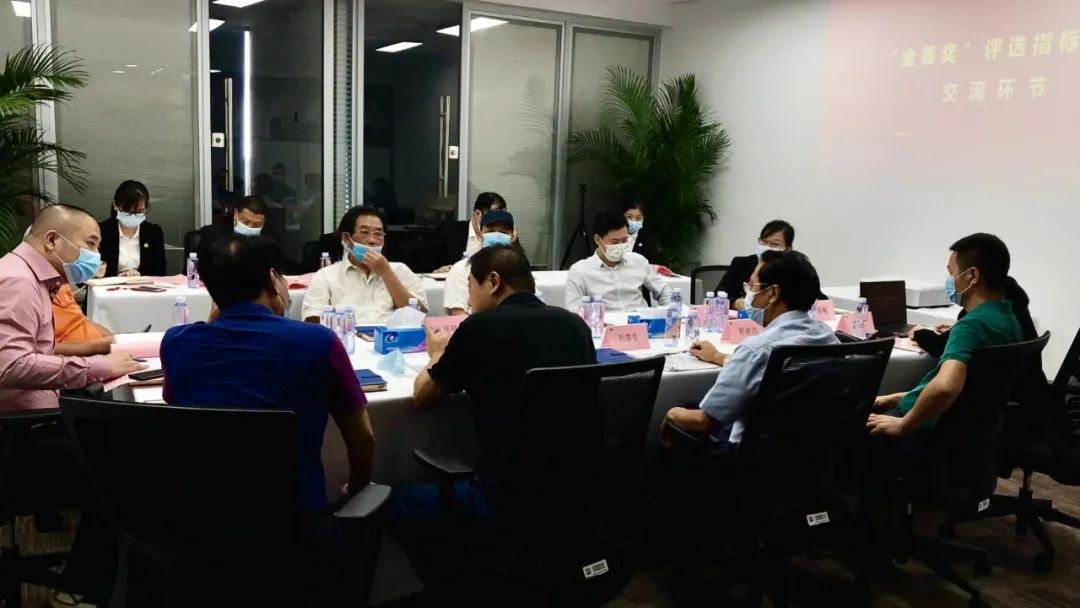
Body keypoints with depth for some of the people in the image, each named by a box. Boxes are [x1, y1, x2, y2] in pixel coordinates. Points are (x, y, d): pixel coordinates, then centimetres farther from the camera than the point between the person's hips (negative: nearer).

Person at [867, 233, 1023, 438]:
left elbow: (944, 386, -44)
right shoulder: (1008, 319, 6)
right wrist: (898, 398, 16)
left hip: (926, 429, -9)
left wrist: (902, 425, -27)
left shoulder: (972, 324, -25)